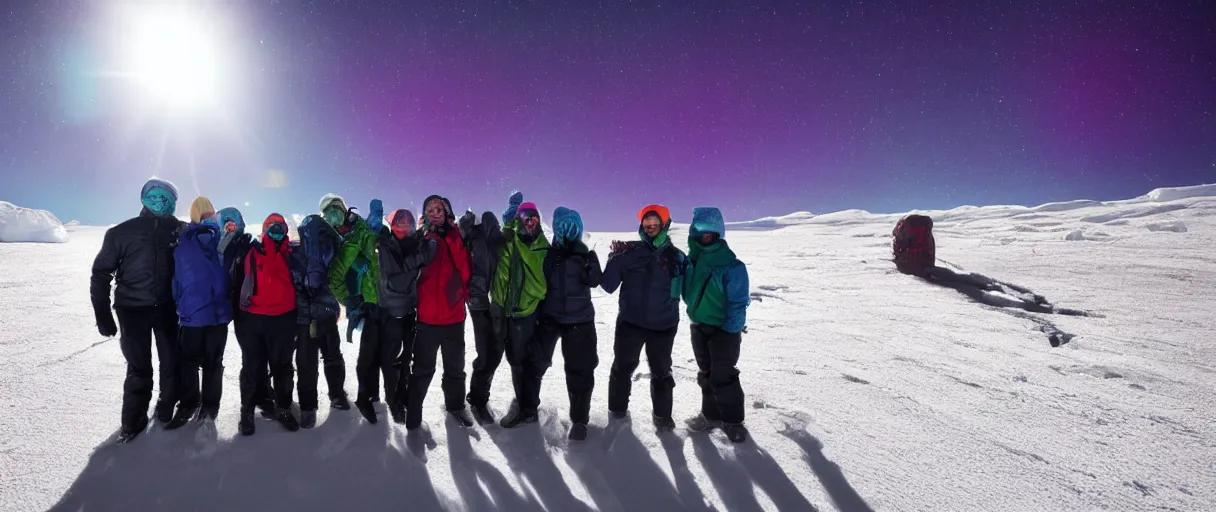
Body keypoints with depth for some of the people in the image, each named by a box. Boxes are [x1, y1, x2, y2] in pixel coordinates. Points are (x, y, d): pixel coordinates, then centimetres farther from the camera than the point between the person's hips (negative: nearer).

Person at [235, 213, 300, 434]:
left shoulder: (290, 254, 10)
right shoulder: (253, 252, 5)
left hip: (284, 318, 1)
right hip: (253, 317, -1)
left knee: (282, 366, 10)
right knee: (251, 367, 7)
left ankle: (283, 408, 20)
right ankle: (247, 411, 18)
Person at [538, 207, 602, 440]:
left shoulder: (584, 253, 0)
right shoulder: (547, 252, 0)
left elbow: (594, 282, -7)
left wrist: (590, 267, -23)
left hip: (579, 319, 0)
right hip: (549, 316, 1)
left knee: (580, 370, 2)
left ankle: (579, 419, 17)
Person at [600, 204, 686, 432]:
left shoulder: (676, 256, -1)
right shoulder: (629, 252, -3)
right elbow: (608, 285, -6)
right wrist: (616, 259, -15)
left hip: (663, 325, 0)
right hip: (630, 322, 0)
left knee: (661, 371, 14)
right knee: (623, 367, 15)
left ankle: (663, 414, 30)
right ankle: (617, 409, 34)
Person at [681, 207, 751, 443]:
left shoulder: (731, 265, -18)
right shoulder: (692, 259, 1)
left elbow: (738, 302, -16)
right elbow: (687, 291, 9)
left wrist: (731, 331, -18)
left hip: (724, 328, -6)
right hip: (699, 326, 6)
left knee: (722, 376, 0)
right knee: (706, 374, 16)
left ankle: (732, 420, 18)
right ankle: (711, 414, 31)